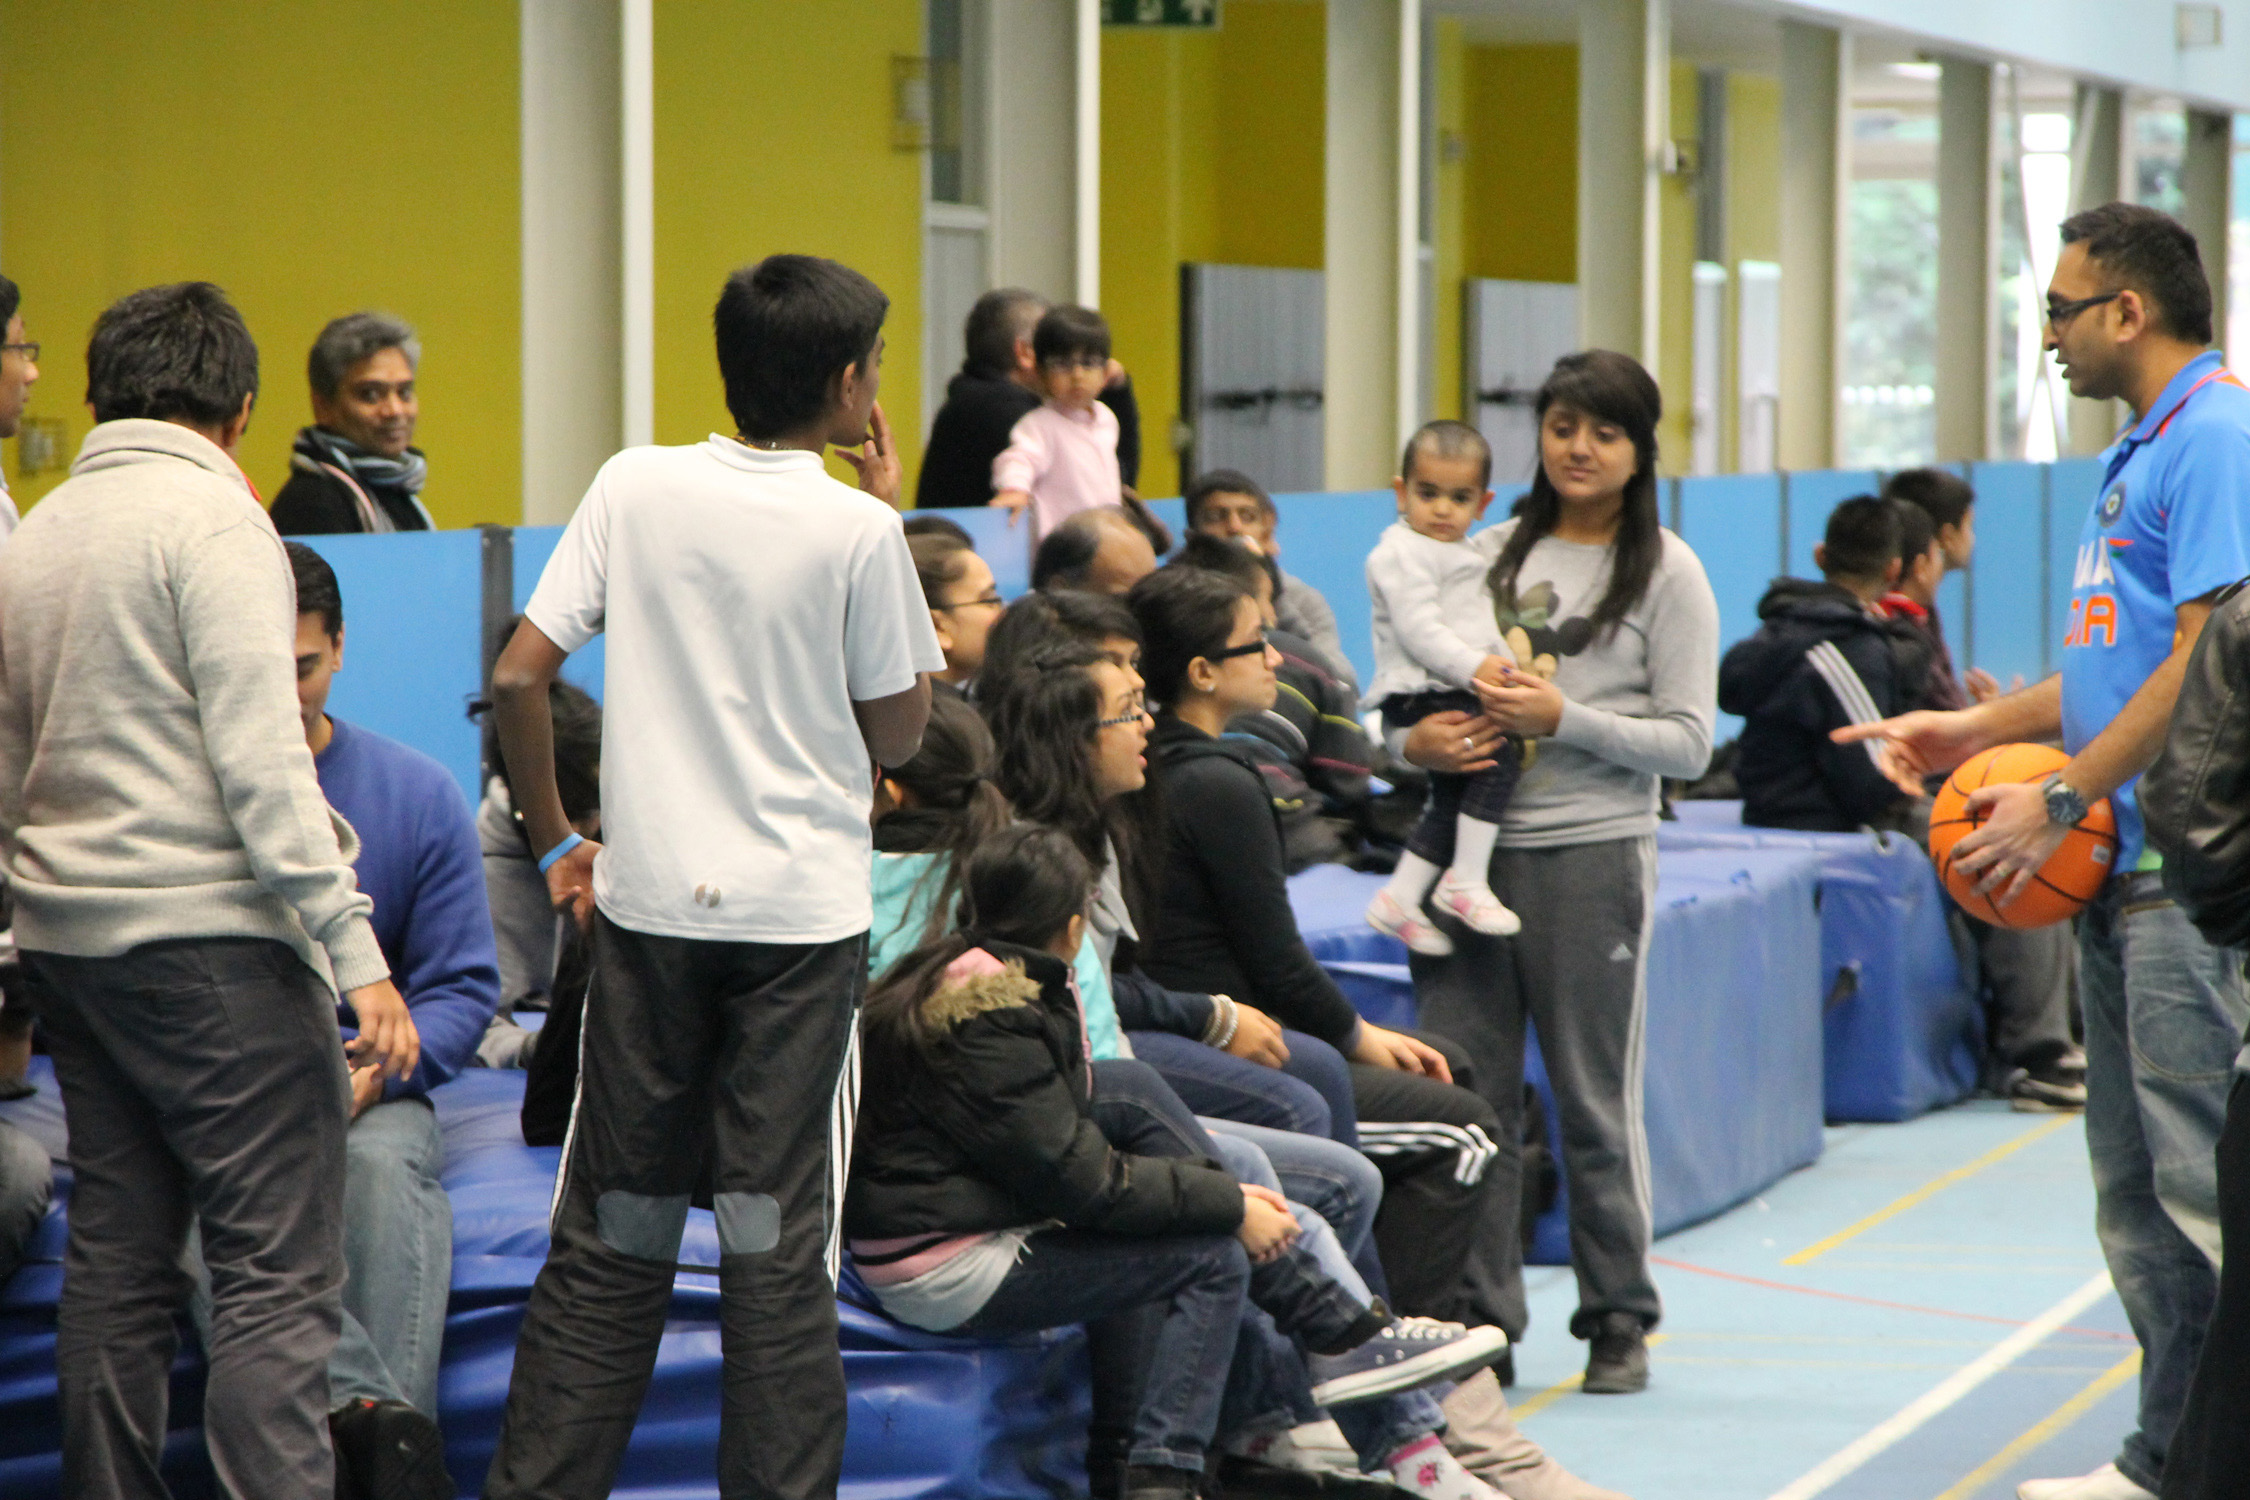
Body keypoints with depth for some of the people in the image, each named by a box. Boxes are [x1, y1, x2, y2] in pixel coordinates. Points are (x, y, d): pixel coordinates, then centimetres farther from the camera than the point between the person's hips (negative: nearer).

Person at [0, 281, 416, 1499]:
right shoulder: (213, 515, -8)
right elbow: (259, 757, -15)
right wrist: (355, 952, -16)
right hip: (206, 931, -8)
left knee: (117, 1261, 11)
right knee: (281, 1274, -8)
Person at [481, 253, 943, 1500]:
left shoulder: (634, 487, 0)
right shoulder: (858, 531, -8)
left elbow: (516, 676, -2)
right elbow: (897, 735, 2)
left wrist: (555, 841, 10)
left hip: (647, 901, 3)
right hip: (801, 917, -3)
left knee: (611, 1234, 11)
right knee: (776, 1241, 2)